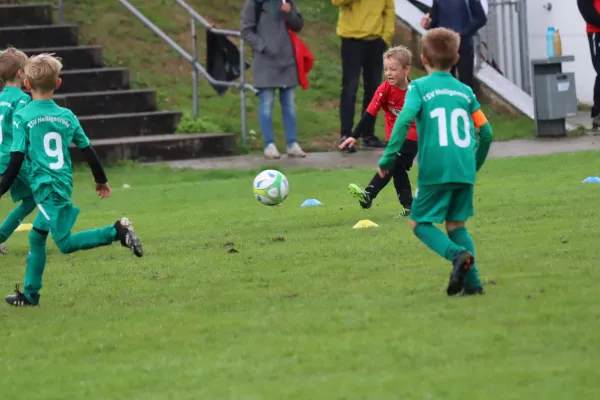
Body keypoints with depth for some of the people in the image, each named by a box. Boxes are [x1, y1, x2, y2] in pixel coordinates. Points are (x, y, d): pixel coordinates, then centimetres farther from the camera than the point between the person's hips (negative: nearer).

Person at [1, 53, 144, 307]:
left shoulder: (22, 118, -7)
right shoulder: (67, 116, 8)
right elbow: (88, 151, 12)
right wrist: (101, 181, 27)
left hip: (46, 188, -6)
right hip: (64, 185, 6)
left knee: (65, 243, -5)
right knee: (36, 236, 17)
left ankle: (117, 231, -20)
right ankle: (30, 294, 20)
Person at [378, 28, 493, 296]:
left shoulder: (419, 87, 3)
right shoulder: (466, 92, 15)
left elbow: (404, 119, -13)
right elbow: (486, 132, 12)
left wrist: (388, 158, -10)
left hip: (435, 170, -4)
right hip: (465, 170, 4)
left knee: (420, 222, 8)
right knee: (456, 224, 17)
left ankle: (458, 254, -17)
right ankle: (472, 281, 3)